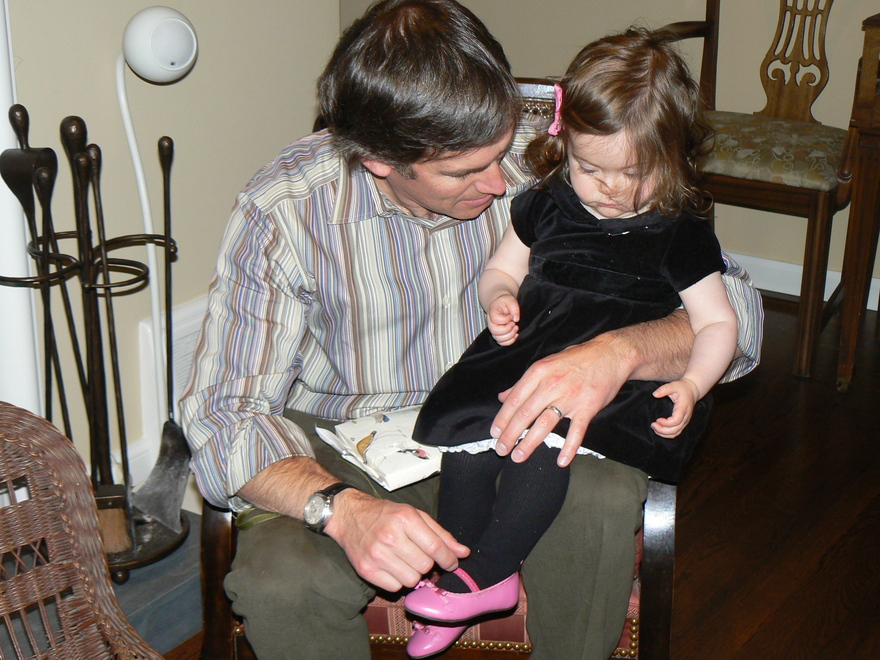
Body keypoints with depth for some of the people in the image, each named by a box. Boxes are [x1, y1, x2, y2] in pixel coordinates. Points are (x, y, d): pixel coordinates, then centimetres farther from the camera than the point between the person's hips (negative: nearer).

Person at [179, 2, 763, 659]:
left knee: (604, 497, -31)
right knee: (278, 581, -31)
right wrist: (342, 507, -38)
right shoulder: (283, 214, -19)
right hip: (346, 450, -1)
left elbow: (731, 306, -13)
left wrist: (618, 352, -36)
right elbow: (223, 413, -18)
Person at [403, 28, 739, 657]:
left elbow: (718, 324, 4)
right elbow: (501, 270, 22)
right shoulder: (545, 206, 10)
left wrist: (691, 384, -15)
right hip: (524, 356, 4)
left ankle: (486, 576, -15)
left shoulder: (680, 235, 2)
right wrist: (500, 298, -2)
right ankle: (457, 569, -5)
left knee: (542, 437, -32)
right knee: (468, 435, -24)